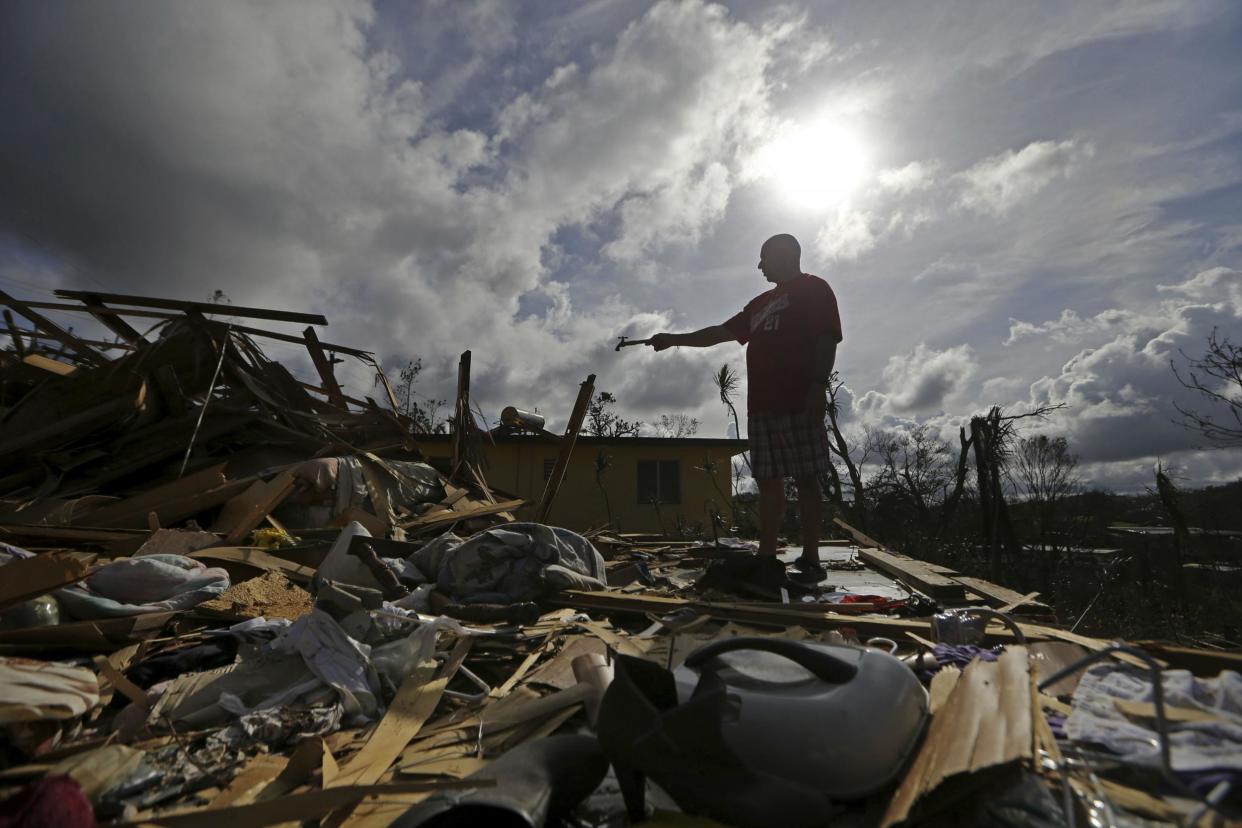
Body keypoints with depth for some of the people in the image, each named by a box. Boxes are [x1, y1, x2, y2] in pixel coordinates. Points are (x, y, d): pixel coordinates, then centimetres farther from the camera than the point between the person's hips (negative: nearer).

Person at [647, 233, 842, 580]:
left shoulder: (814, 289, 7)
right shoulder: (761, 303, 28)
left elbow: (827, 340, -6)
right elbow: (720, 333, 28)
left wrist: (818, 385, -17)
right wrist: (674, 339, 24)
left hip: (800, 403, -7)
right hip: (762, 405, 7)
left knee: (806, 478, -5)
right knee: (767, 480, 4)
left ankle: (810, 558, -1)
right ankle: (766, 557, 8)